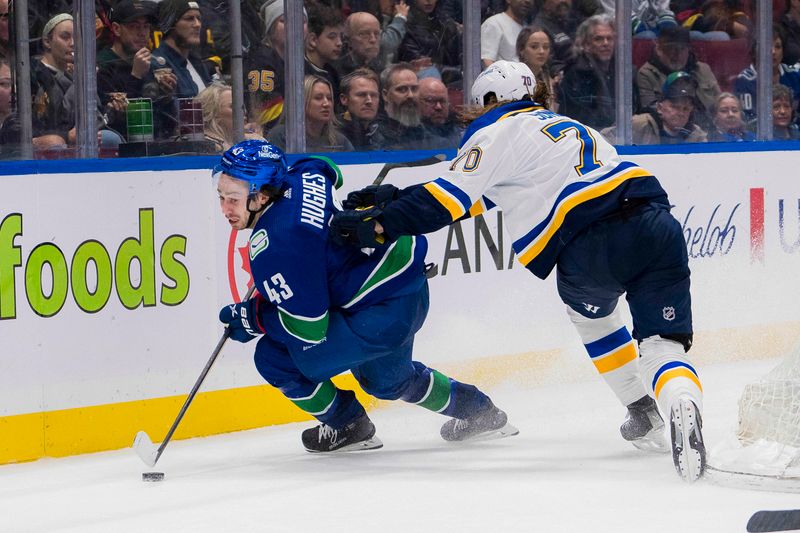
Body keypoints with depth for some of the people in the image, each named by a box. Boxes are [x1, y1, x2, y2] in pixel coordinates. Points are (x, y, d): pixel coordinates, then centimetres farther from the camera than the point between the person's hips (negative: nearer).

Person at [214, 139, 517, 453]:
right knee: (384, 379, 35)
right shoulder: (295, 176, -2)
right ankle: (478, 412, 53)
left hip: (386, 314, -10)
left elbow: (310, 328, -23)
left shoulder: (272, 249, -26)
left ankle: (348, 426, 16)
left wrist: (253, 318, -8)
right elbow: (330, 173, 25)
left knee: (275, 357, -6)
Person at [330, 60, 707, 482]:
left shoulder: (499, 133, 10)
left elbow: (448, 199, 0)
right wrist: (394, 199, 35)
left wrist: (379, 223, 8)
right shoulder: (562, 126, 34)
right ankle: (682, 410, -23)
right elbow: (476, 194, 36)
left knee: (591, 313, 27)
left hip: (592, 247, -5)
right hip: (655, 222, 5)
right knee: (663, 344, 5)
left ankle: (642, 415, 31)